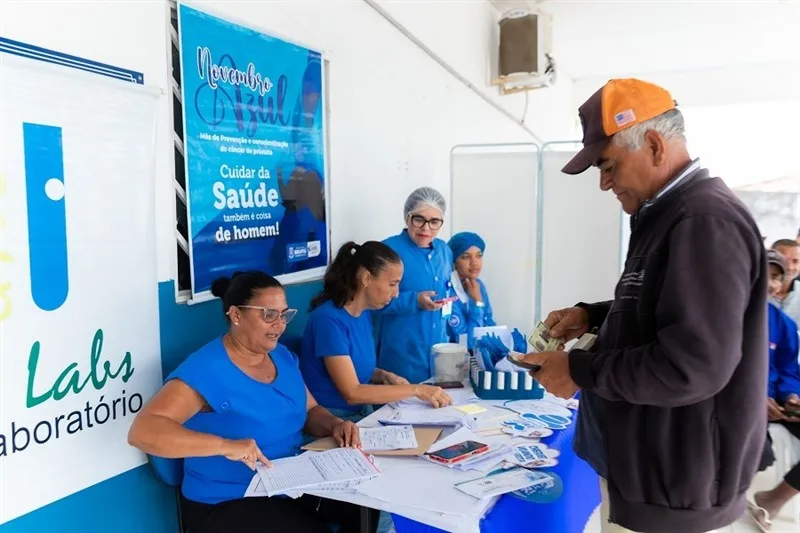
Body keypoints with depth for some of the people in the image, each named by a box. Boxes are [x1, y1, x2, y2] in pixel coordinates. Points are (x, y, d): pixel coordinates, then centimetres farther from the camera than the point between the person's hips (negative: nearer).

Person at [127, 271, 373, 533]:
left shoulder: (283, 356, 4)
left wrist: (335, 425, -9)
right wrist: (225, 445, -41)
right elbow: (142, 431, -30)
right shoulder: (205, 370, -20)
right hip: (227, 503, -7)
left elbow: (310, 410, 14)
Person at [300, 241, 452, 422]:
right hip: (332, 419, -7)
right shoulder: (329, 319, -21)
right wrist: (416, 390, -20)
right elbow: (352, 393, -21)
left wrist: (384, 376, -3)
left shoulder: (364, 313, 3)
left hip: (363, 412, 7)